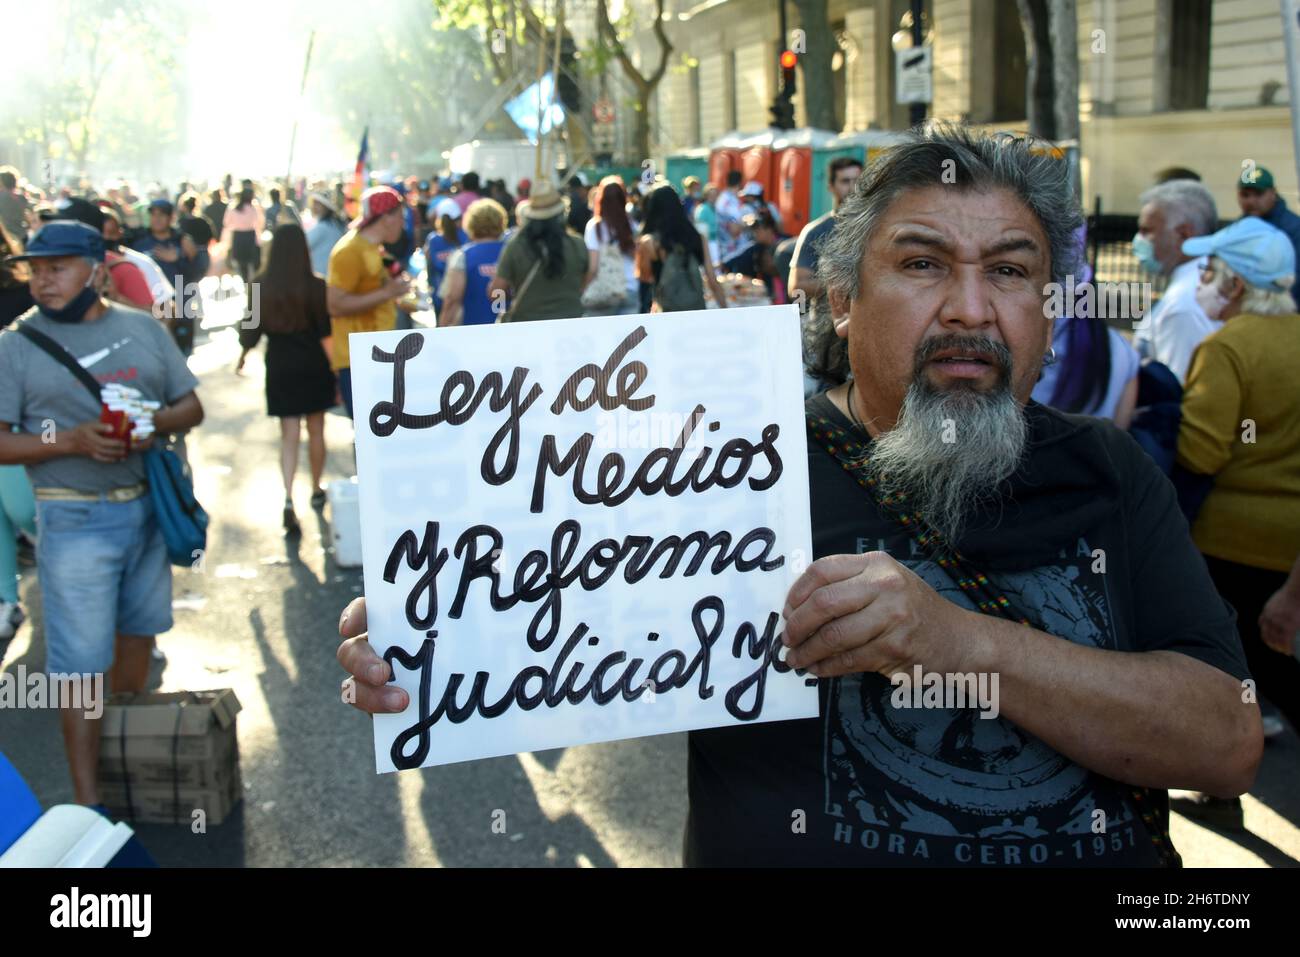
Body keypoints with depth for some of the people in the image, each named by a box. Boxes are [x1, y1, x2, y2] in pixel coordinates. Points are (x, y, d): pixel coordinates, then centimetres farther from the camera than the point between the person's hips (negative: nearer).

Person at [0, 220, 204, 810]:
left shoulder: (144, 329, 5)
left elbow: (192, 407, 7)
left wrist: (155, 422, -15)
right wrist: (72, 440, -23)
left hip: (148, 507, 4)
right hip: (75, 521, -4)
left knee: (137, 630, 19)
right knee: (81, 660, -3)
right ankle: (87, 798, 6)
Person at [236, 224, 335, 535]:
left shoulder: (261, 287, -6)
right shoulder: (316, 286, -11)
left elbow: (252, 328, 1)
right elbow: (328, 331, -9)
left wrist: (243, 356, 18)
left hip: (280, 368, 1)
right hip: (314, 366, -1)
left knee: (289, 435, 4)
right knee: (316, 431, 15)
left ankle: (288, 498, -13)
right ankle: (316, 491, 29)